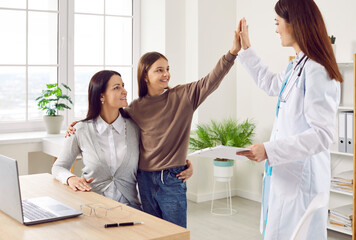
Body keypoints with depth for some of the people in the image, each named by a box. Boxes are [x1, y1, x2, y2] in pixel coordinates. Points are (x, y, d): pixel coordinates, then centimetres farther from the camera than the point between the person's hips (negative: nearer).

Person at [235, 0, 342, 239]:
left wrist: (269, 150, -26)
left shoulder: (317, 72, -19)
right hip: (286, 175, 10)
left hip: (301, 181, -10)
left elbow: (322, 134, -23)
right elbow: (270, 83, 33)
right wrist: (246, 49, 36)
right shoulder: (297, 67, 11)